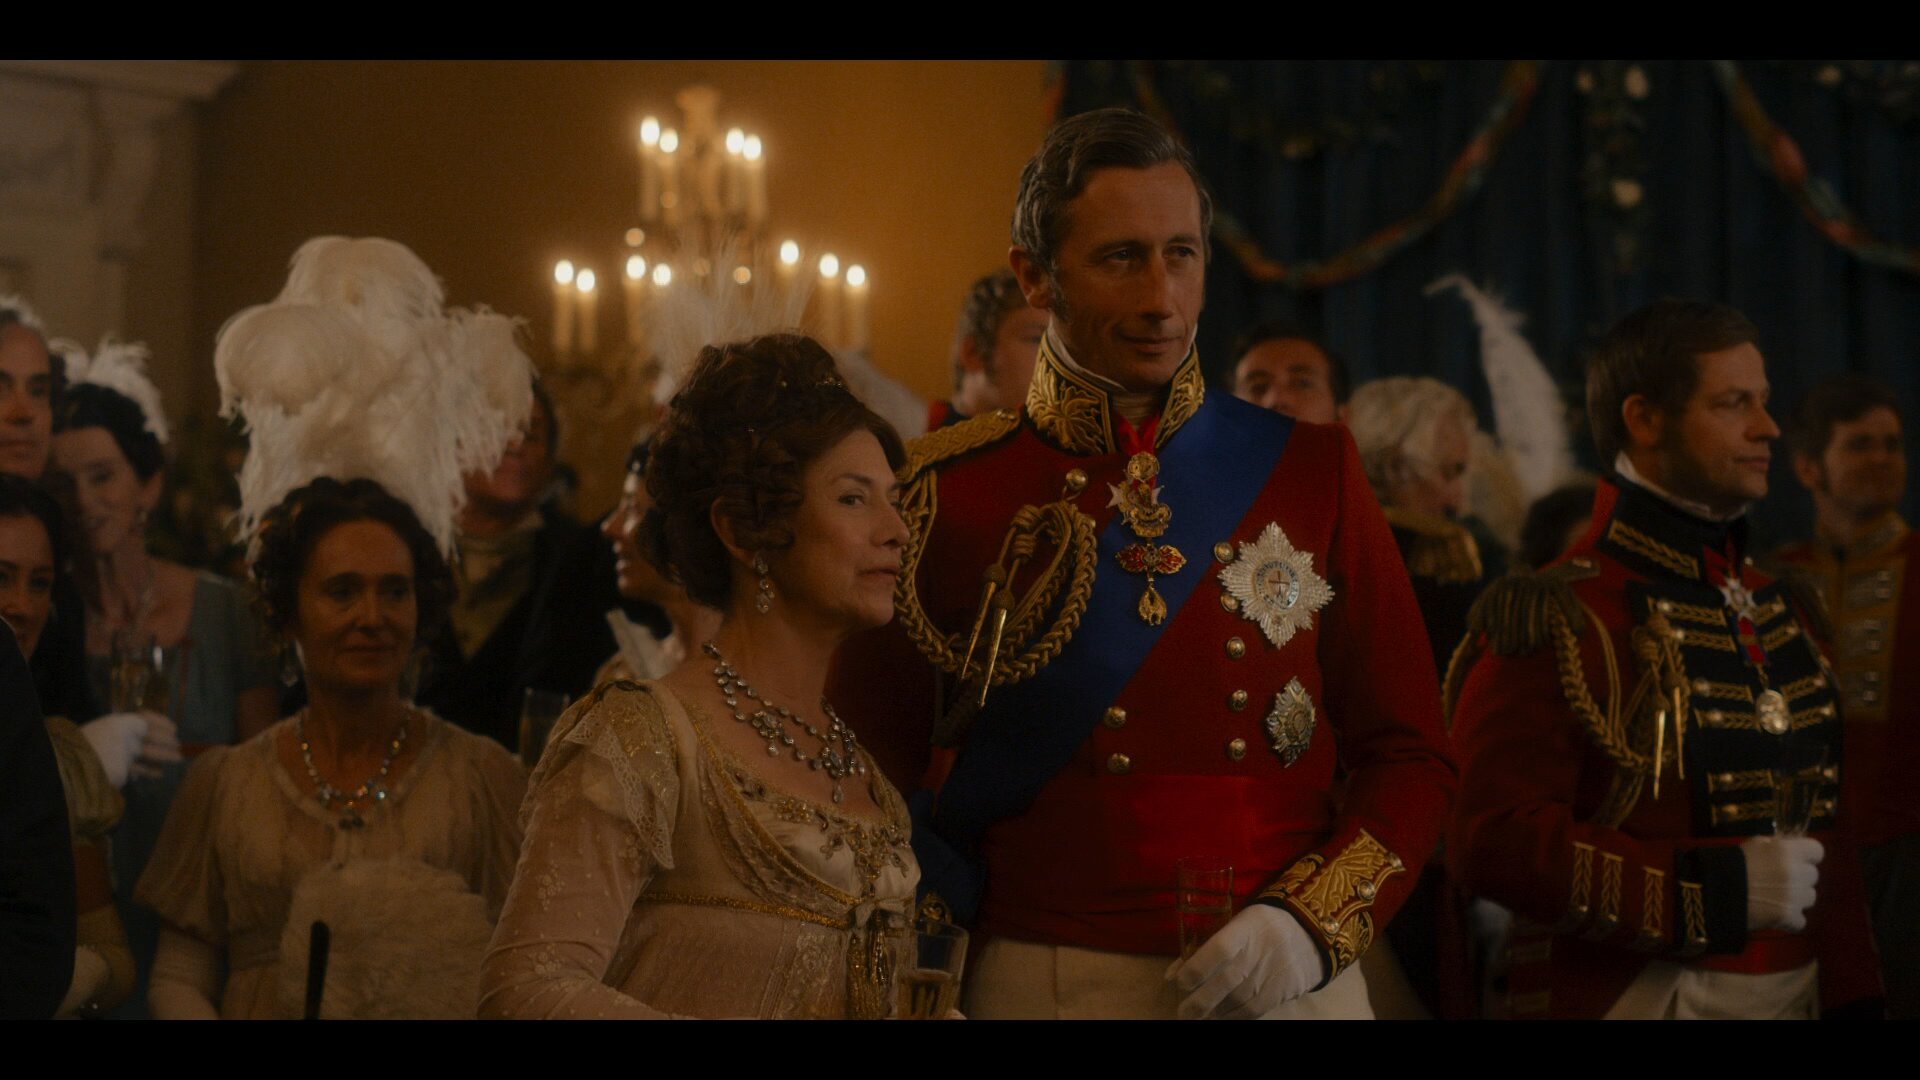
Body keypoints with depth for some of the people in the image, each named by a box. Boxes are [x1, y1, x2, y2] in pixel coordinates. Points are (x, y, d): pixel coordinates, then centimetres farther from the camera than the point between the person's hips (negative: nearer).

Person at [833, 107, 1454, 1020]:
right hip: (1043, 986, -1)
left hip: (1288, 983, 2)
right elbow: (870, 762, 5)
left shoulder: (1311, 473, 1)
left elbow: (1407, 758, 3)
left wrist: (1312, 923, -11)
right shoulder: (945, 493, -3)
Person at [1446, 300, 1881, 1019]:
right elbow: (1493, 841, -20)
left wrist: (1852, 995, 6)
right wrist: (1713, 888, -24)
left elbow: (1816, 825, 15)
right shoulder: (1554, 621, -11)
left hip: (1790, 992, 7)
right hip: (1633, 999, -7)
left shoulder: (1776, 611, 12)